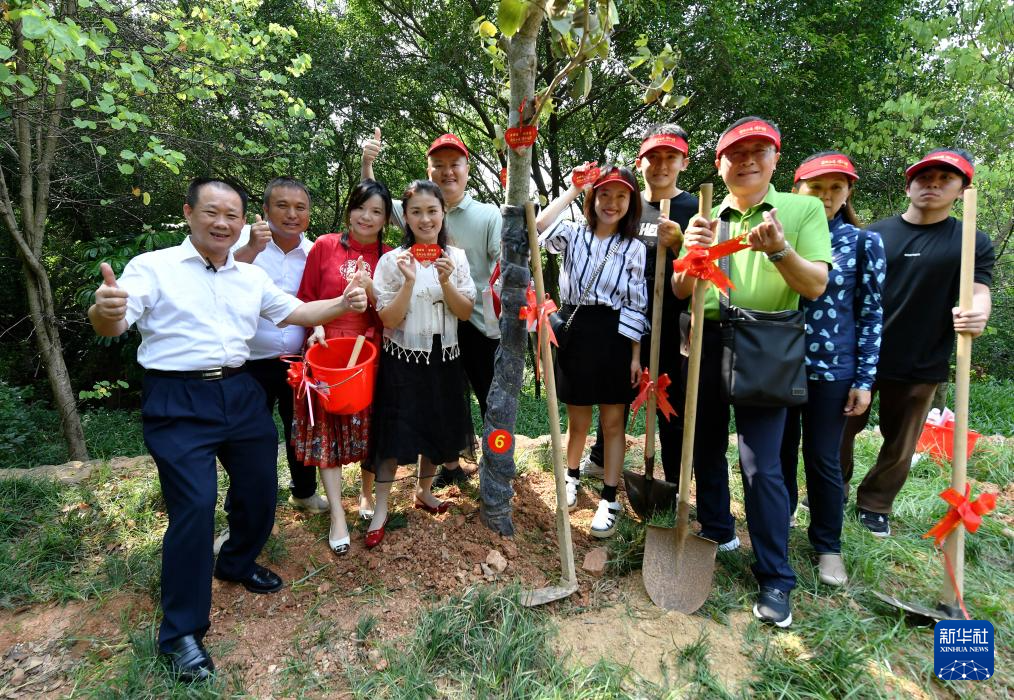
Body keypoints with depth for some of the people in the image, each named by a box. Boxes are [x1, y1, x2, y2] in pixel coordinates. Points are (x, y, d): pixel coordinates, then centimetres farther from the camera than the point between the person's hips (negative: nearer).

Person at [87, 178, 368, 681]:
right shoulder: (153, 267, -4)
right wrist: (105, 309, -38)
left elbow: (293, 312, 17)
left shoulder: (252, 277, 12)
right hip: (177, 402, -6)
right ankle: (181, 631, 10)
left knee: (260, 488, 13)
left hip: (240, 393, 6)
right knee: (195, 505, -10)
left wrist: (342, 304, 1)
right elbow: (113, 326, -13)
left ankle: (238, 563, 44)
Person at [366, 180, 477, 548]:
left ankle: (424, 492, 39)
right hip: (403, 359, -3)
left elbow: (466, 312, -3)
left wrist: (445, 282, -18)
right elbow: (388, 320, -12)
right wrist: (409, 282, -24)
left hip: (444, 358, 4)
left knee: (437, 431, 16)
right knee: (395, 433, 2)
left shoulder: (456, 257, 1)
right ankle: (381, 510, 18)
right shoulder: (392, 260, -8)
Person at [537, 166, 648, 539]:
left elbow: (637, 306, 1)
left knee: (613, 422, 7)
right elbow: (541, 223, -19)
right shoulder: (574, 234, 3)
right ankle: (572, 476, 40)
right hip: (575, 333, 1)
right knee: (577, 420, 13)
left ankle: (609, 499, 20)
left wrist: (636, 356, -3)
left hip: (614, 338, 0)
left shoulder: (635, 248, 3)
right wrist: (574, 189, -8)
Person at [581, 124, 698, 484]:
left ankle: (676, 484, 20)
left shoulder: (693, 209, -4)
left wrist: (678, 244, -24)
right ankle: (600, 459, 37)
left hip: (668, 327, -4)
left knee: (671, 405, 4)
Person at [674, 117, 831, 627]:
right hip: (706, 343, 4)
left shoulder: (804, 209, 2)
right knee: (706, 448, 15)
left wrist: (779, 249, -25)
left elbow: (816, 286, -7)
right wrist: (693, 253, -17)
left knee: (761, 464, -7)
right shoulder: (705, 221, 10)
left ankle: (775, 578, 8)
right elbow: (681, 293, 3)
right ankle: (717, 530, 37)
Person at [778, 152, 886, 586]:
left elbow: (871, 315, 0)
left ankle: (827, 544, 28)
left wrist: (864, 380, -4)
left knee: (823, 459, 9)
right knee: (780, 453, 14)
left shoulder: (864, 243, -1)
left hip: (831, 370, -1)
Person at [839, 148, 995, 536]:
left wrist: (977, 314, -28)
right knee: (840, 433, 9)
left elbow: (978, 291, -4)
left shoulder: (973, 242, 3)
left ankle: (874, 506, 32)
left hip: (920, 367, 0)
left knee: (900, 449, 12)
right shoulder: (874, 234, 5)